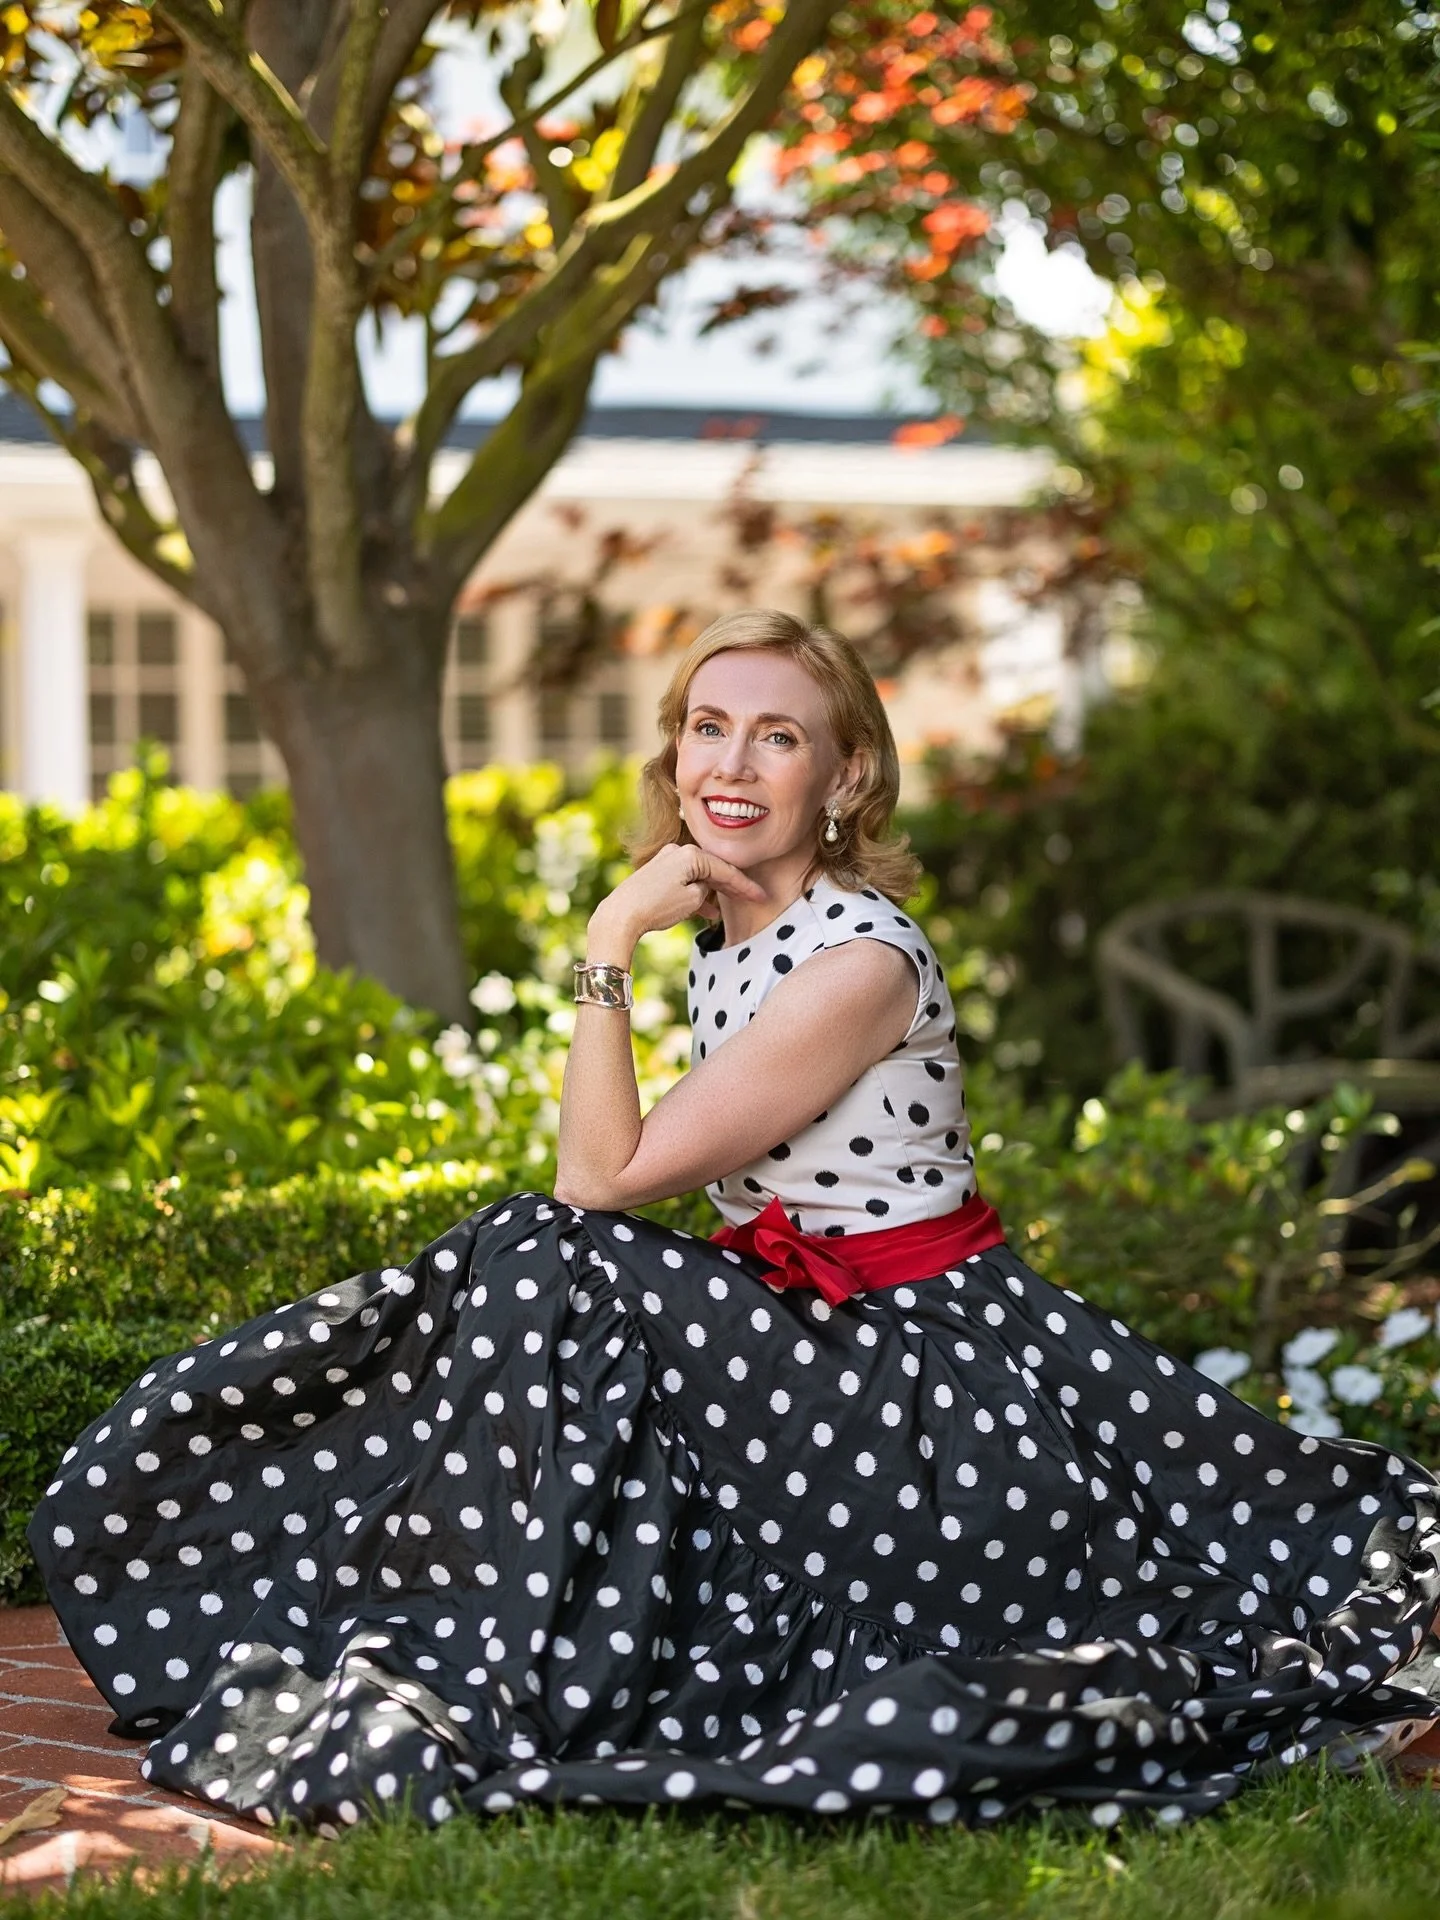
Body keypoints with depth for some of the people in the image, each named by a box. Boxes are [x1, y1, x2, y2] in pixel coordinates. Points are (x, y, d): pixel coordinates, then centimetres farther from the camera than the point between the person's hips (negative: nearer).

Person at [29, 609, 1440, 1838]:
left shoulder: (859, 962, -20)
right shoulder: (726, 934, 7)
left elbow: (607, 1175, -19)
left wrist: (607, 946, -15)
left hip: (926, 1363, -9)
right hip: (811, 1331, 9)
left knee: (545, 1267, -20)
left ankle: (485, 1683, -13)